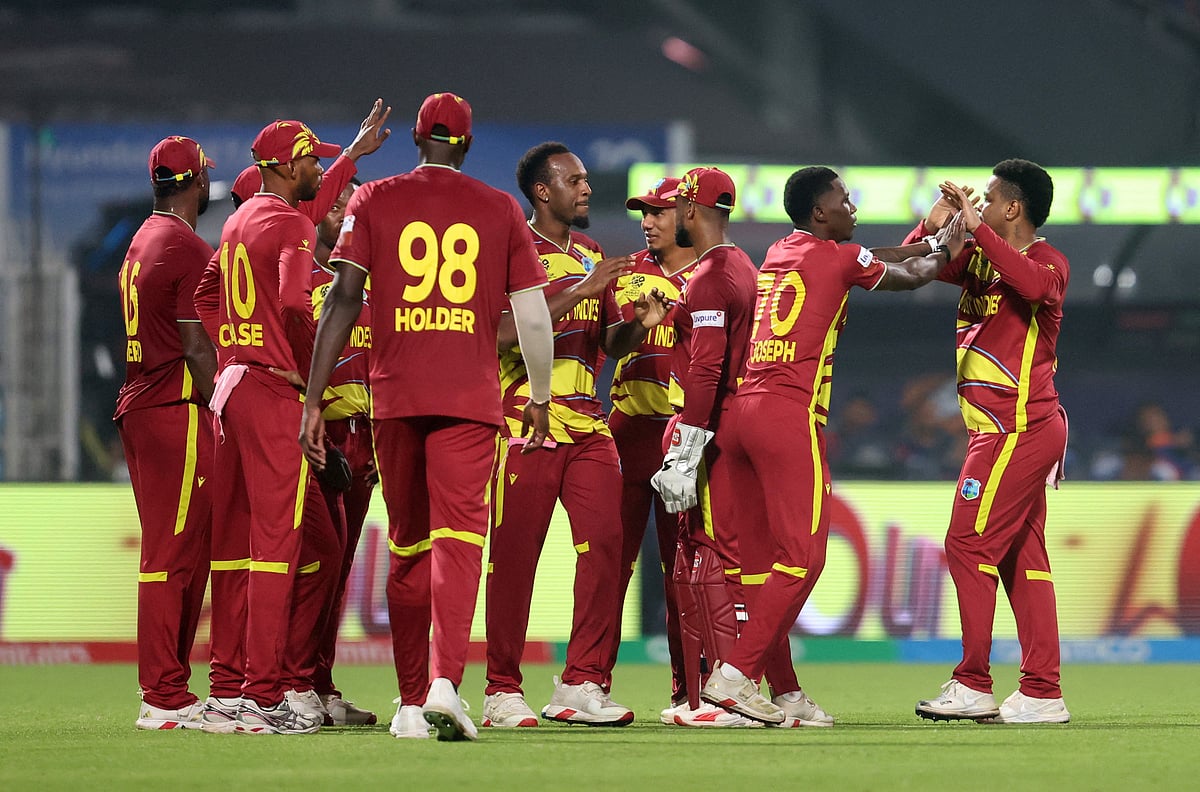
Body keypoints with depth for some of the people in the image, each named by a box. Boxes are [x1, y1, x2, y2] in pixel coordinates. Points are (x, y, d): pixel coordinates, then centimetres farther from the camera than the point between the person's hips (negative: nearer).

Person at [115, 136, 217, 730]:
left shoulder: (142, 243, 19)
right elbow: (196, 349, -16)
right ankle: (164, 699, -12)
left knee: (172, 555, 12)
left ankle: (168, 692, 14)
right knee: (174, 554, -10)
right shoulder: (188, 249, -12)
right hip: (178, 413, -10)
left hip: (139, 408, 10)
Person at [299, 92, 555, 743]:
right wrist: (539, 397, 22)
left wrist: (313, 401, -2)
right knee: (458, 536, -8)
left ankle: (411, 702, 14)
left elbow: (342, 300, -2)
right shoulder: (499, 209, 7)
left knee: (407, 546, 11)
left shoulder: (373, 201, 7)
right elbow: (533, 317, 7)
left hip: (395, 395, 1)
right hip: (470, 396, -1)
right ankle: (445, 681, -28)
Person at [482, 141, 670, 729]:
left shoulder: (590, 257, 19)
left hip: (588, 426, 6)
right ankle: (502, 692, 3)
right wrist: (577, 291, -20)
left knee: (604, 542, -4)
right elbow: (504, 333, -18)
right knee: (514, 558, -3)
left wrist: (639, 324, 1)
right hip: (527, 425, -6)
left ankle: (583, 682, 0)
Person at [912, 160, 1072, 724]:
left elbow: (1034, 284, -33)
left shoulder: (1048, 260, -10)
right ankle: (1043, 693, 9)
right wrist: (934, 226, 2)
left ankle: (973, 685, -9)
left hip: (1018, 429, -9)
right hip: (1011, 430, 9)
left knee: (969, 544, -10)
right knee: (1022, 558, 8)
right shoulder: (979, 259, 14)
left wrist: (978, 229, -29)